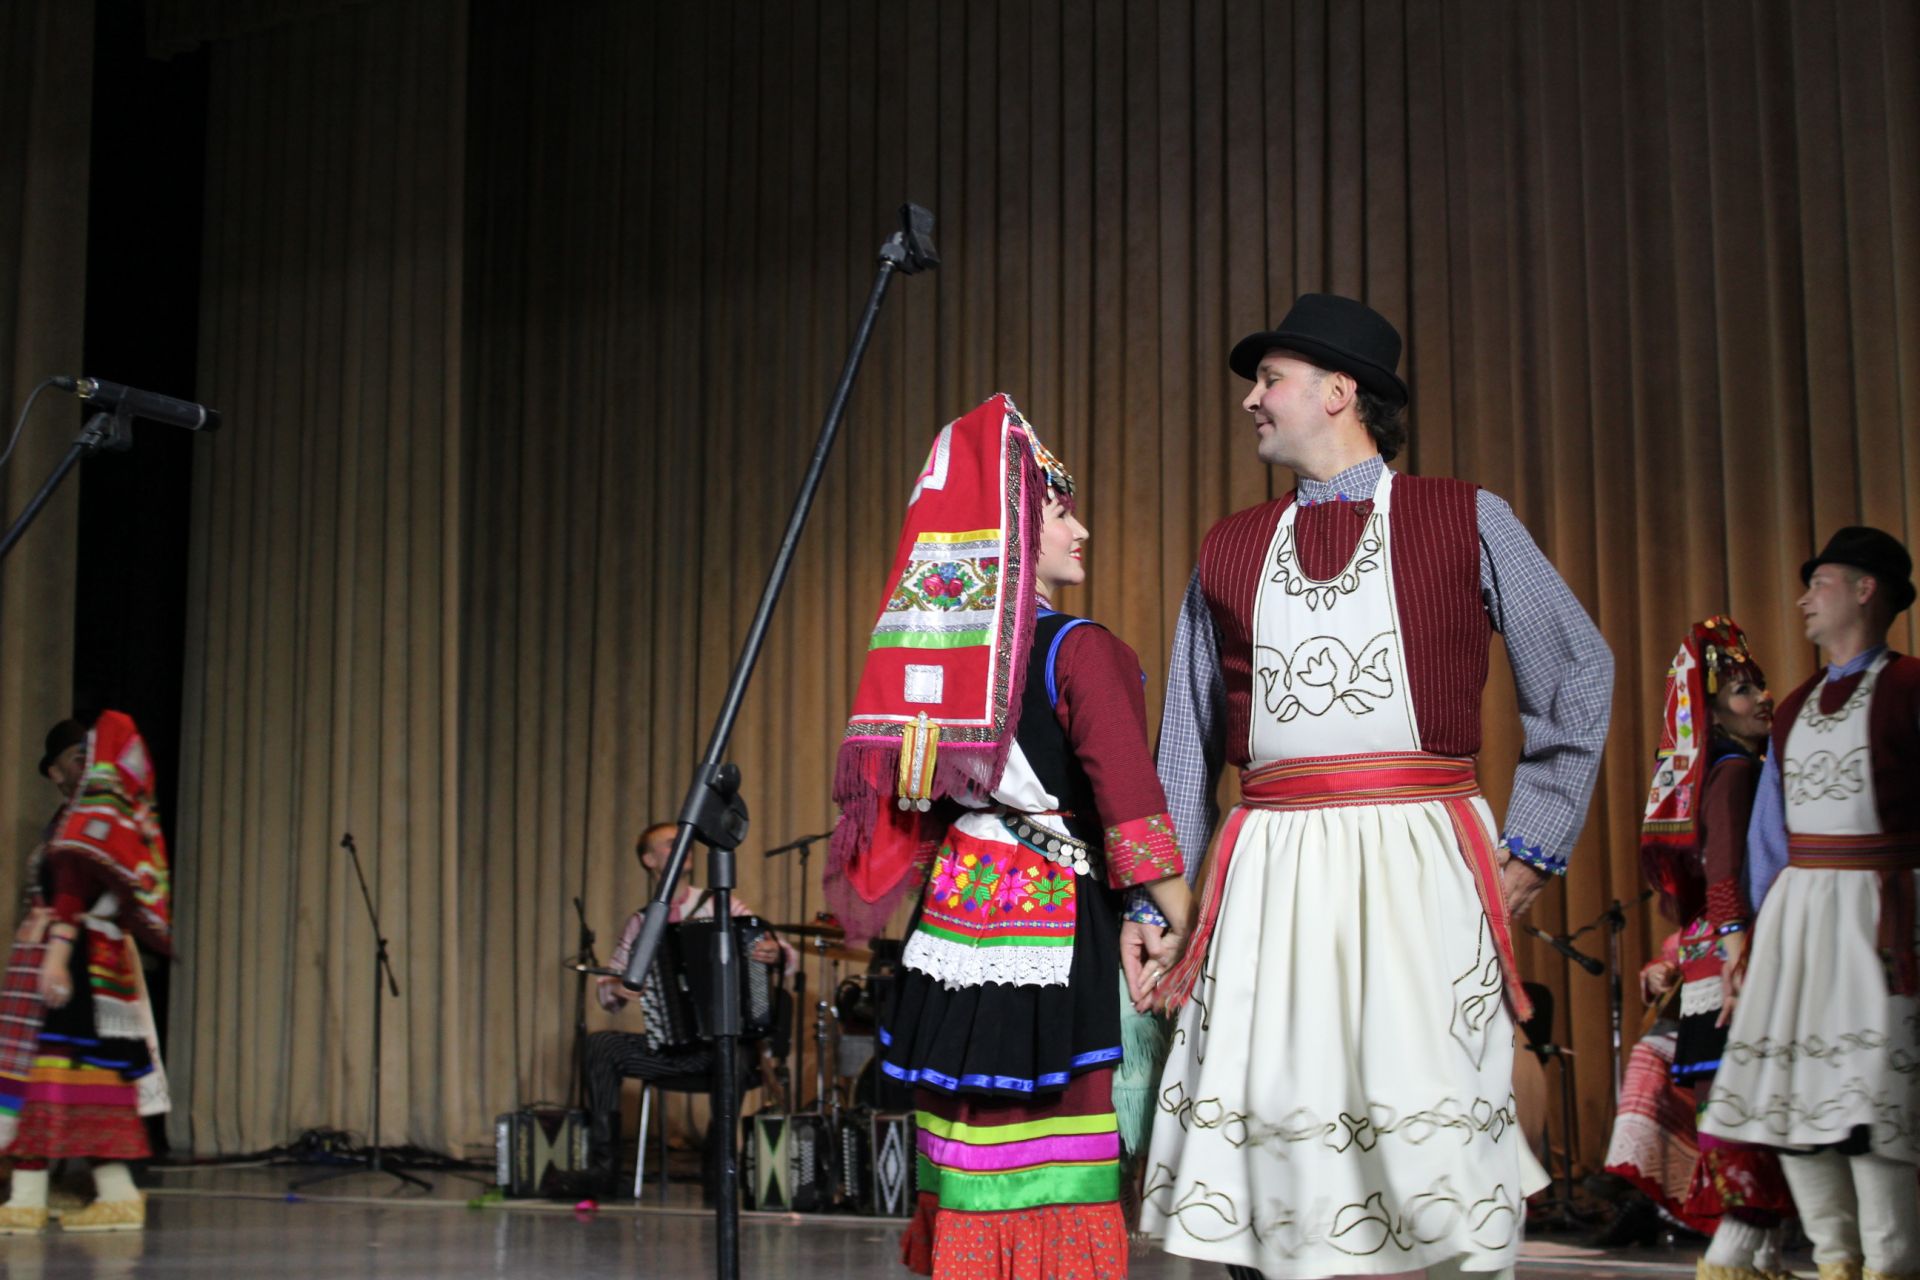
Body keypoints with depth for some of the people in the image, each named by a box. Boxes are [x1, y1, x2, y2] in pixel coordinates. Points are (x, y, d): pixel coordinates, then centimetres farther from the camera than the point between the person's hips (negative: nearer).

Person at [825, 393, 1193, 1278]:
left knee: (968, 1132, 11)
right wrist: (1187, 933, -15)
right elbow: (1128, 799, -18)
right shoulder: (1080, 651, -11)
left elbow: (916, 802, 16)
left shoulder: (945, 648, 9)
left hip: (960, 902, 7)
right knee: (1050, 1145, -2)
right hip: (1053, 916, -6)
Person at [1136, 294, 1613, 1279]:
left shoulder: (1466, 521, 7)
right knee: (1270, 1132, -3)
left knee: (1423, 1134, -8)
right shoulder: (1227, 552, 17)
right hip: (1268, 873, 3)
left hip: (1418, 865, -3)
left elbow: (1581, 676, 10)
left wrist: (1529, 853, 4)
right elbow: (1186, 744, 17)